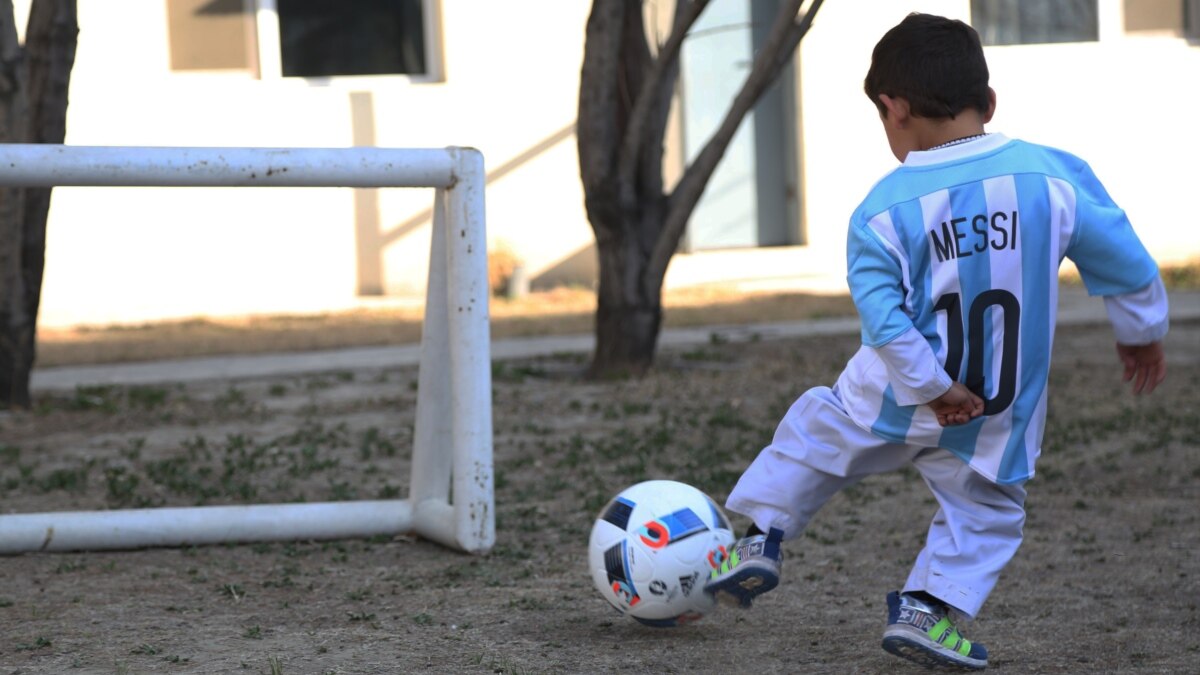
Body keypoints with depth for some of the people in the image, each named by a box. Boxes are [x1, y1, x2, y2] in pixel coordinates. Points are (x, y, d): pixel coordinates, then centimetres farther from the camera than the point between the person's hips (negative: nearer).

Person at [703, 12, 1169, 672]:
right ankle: (929, 607, 8)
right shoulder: (1057, 174, -9)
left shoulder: (882, 209, -12)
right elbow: (1127, 263, -1)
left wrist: (932, 390, -10)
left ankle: (761, 538, 24)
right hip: (999, 421, 1)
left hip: (894, 400, -1)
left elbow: (884, 320, -18)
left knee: (812, 436, 24)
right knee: (986, 512, 20)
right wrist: (1142, 333, 14)